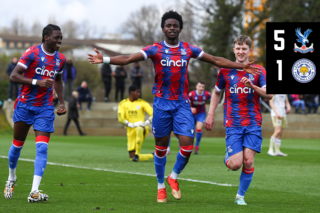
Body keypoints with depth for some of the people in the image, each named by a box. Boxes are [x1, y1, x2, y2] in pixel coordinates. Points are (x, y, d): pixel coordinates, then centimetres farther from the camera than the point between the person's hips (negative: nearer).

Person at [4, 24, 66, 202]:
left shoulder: (61, 59, 6)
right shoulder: (32, 53, -12)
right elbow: (13, 76, -16)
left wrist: (62, 102, 16)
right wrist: (36, 82, -26)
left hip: (45, 108, 3)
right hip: (25, 105, -3)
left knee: (42, 147, -12)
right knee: (18, 144, 9)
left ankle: (34, 191, -18)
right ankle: (11, 179, 36)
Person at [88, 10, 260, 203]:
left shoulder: (188, 49, 4)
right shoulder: (155, 49, -3)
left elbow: (217, 60, 10)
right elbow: (128, 59, -12)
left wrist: (242, 67, 6)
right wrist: (104, 60, -27)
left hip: (182, 104, 1)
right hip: (162, 103, -1)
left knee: (187, 146, -9)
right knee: (161, 147, 6)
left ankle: (174, 177, 19)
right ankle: (161, 187, 23)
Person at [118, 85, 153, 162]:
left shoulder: (142, 103, 4)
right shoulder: (123, 103, 5)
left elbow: (153, 114, -2)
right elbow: (120, 118, -4)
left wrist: (146, 123, -19)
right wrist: (131, 125, -18)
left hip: (142, 127, -2)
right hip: (131, 131, 2)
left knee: (139, 129, -43)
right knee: (132, 157, -5)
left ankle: (137, 155, -34)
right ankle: (153, 155, 19)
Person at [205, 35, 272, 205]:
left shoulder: (258, 70, 3)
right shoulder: (225, 71, 5)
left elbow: (269, 95, -6)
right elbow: (217, 92, 19)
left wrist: (252, 86, -22)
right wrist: (210, 114, 11)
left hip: (253, 123, 0)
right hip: (233, 123, 0)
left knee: (248, 161, -8)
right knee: (235, 164, -12)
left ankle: (240, 196, 10)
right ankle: (227, 157, 24)